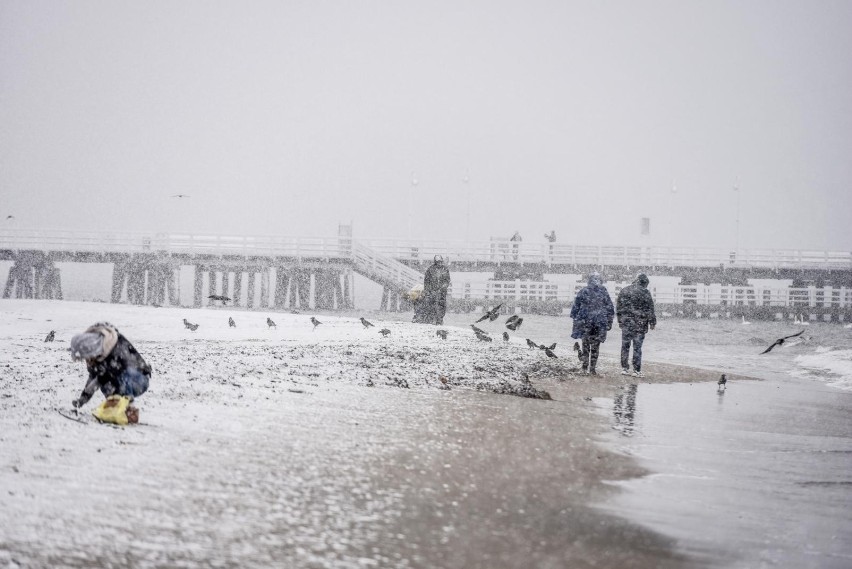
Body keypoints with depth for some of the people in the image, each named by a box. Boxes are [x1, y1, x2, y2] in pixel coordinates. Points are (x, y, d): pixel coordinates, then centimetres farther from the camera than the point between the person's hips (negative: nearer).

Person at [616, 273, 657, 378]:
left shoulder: (624, 291, 7)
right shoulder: (645, 293, -8)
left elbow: (618, 307, 12)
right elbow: (650, 309, -7)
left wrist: (620, 320, 19)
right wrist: (652, 322, 0)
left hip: (626, 323, 4)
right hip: (640, 324, -4)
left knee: (625, 346, 11)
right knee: (637, 347, 0)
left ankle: (624, 368, 13)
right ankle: (637, 370, 1)